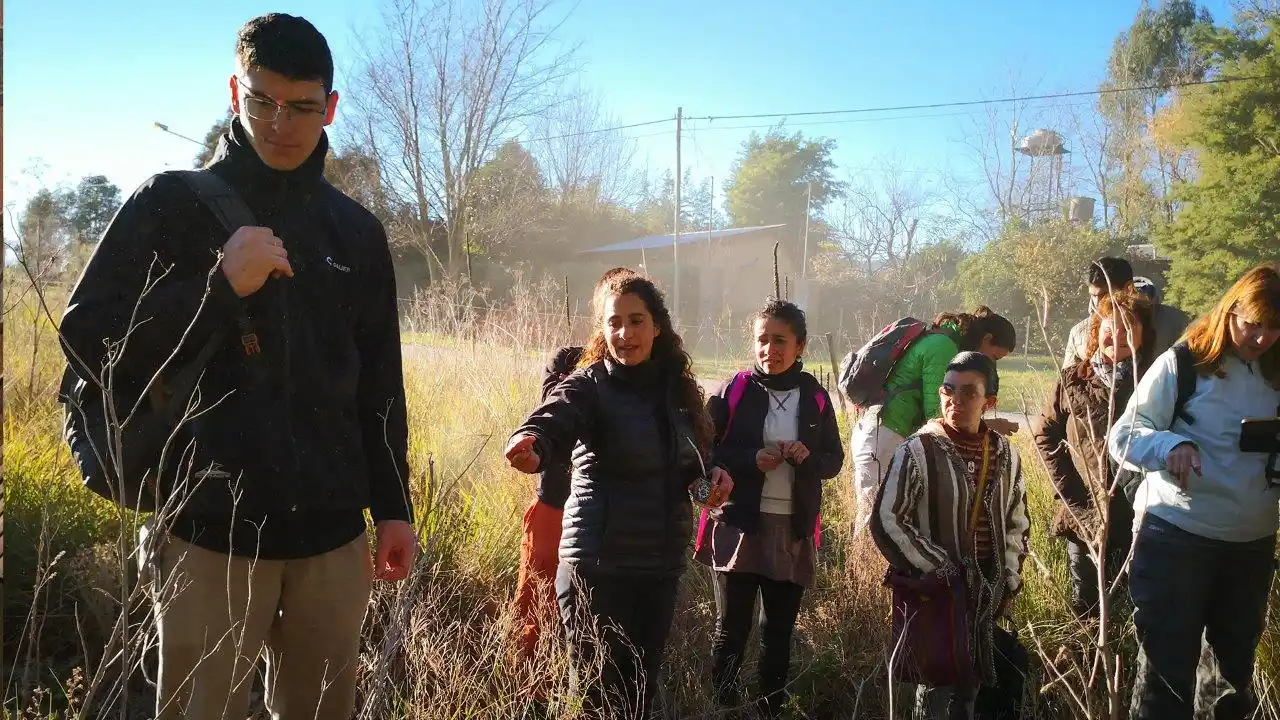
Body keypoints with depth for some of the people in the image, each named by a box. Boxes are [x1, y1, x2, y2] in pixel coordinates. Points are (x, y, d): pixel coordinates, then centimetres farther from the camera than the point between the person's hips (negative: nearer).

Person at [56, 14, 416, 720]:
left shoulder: (356, 229, 10)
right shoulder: (173, 205, -1)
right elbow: (87, 336, -7)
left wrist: (393, 506, 10)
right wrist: (219, 284, -17)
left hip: (332, 534, 4)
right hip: (210, 532, -3)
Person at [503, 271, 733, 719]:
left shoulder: (677, 388, 5)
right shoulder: (589, 385, -11)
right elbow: (552, 421, -32)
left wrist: (712, 473, -5)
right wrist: (532, 447, -54)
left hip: (662, 564, 5)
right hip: (600, 564, -5)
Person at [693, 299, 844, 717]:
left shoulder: (816, 398, 4)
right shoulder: (733, 392, -4)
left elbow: (834, 460, 10)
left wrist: (809, 457, -11)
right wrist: (752, 459, -19)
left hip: (793, 530, 3)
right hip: (739, 525, -2)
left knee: (779, 630, 13)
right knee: (732, 629, 2)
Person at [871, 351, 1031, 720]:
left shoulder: (1005, 454, 3)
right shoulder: (918, 451, -13)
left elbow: (1017, 522, 14)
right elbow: (886, 521, -14)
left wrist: (1008, 583, 7)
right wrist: (940, 570, -14)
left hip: (985, 592, 5)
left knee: (971, 683, 12)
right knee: (937, 684, 1)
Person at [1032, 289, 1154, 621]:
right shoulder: (1073, 381, 2)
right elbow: (1044, 433, 9)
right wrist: (1067, 488, 1)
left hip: (1141, 518, -2)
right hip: (1085, 518, 2)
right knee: (1085, 612, 13)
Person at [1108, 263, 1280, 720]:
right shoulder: (1182, 364, -8)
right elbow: (1122, 437, -10)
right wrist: (1171, 444, -30)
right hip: (1177, 536, -5)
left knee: (1238, 661, 19)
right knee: (1167, 667, 2)